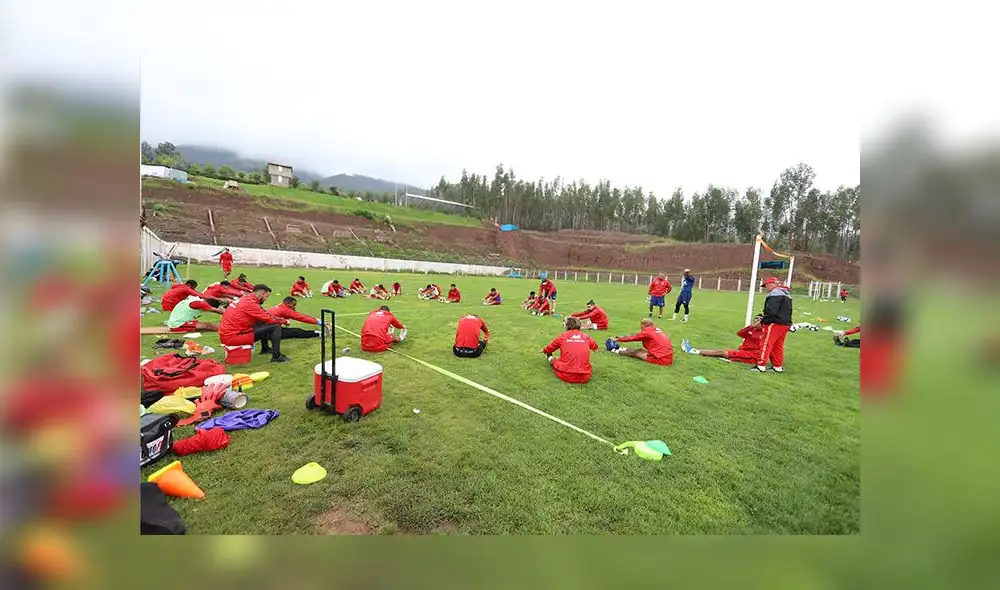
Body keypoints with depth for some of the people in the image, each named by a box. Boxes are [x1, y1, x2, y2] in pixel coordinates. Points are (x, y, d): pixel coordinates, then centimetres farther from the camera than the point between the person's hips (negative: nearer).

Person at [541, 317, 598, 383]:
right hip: (584, 378, 2)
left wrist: (544, 351, 43)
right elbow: (595, 346, 30)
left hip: (566, 376, -2)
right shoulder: (586, 337, 7)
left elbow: (550, 348, 19)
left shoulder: (563, 336, 2)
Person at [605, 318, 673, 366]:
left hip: (661, 359, -7)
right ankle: (621, 349, 36)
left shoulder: (647, 331, -7)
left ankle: (615, 350, 25)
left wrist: (617, 339, 17)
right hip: (669, 358, 7)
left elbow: (631, 338, 4)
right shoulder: (658, 330, 15)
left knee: (634, 353, 9)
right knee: (641, 350, 20)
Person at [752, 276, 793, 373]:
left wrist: (762, 321, -12)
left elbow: (771, 310, -22)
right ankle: (778, 366, 21)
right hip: (786, 323, 10)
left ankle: (761, 366, -6)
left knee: (766, 344, -6)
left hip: (775, 323, -10)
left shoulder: (775, 293, -13)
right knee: (778, 346, 15)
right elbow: (787, 311, 21)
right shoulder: (787, 294, 20)